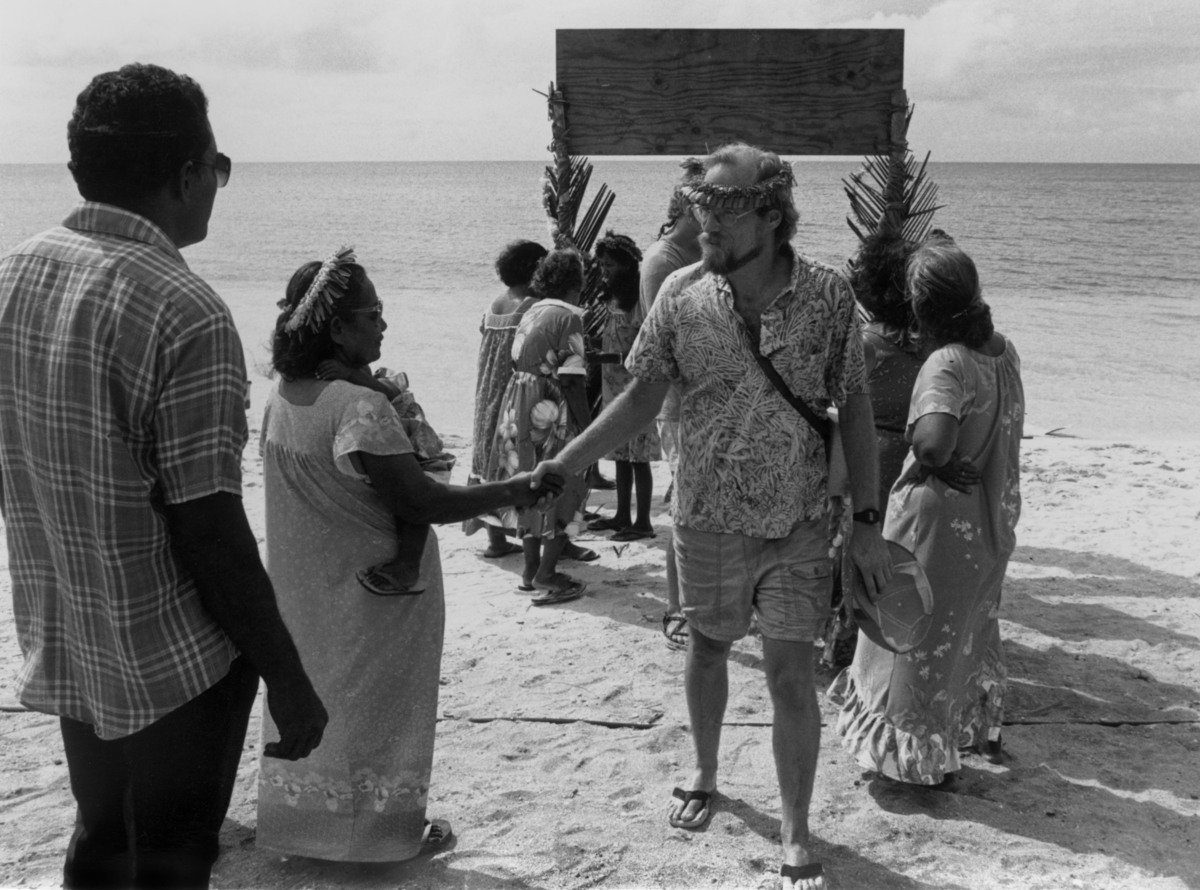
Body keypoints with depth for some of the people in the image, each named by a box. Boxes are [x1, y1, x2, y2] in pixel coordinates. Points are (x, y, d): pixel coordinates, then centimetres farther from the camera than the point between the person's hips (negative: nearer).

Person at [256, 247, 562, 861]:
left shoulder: (283, 395, -1)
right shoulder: (361, 407, -28)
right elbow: (421, 503, -26)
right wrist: (510, 491, -19)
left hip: (306, 590, 8)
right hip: (371, 593, -8)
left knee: (313, 695, 22)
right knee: (372, 705, 10)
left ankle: (304, 818, 38)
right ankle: (381, 826, 27)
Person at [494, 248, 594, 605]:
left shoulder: (531, 313, 10)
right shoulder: (568, 316, -11)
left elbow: (518, 364, 10)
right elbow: (571, 379, -15)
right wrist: (587, 427, -10)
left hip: (518, 408, 7)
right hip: (550, 413, -7)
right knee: (564, 491, 3)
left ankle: (532, 571, 24)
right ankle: (546, 578, 2)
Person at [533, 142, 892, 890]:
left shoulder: (828, 296, -11)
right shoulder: (682, 295, -8)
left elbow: (856, 409, -5)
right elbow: (644, 394, -1)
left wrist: (869, 522, -6)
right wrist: (569, 461, -11)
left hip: (798, 523, -2)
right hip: (707, 518, 2)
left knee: (792, 674, -1)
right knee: (707, 651, 18)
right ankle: (705, 777, 44)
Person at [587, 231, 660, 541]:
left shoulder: (639, 300, -15)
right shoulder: (612, 299, 11)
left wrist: (613, 357, -22)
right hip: (614, 387, 8)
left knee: (638, 458, -3)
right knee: (620, 456, 14)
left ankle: (643, 522, 4)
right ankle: (622, 516, 23)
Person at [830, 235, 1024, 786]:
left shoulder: (947, 364, -27)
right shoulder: (1004, 351, -2)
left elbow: (934, 439, -43)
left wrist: (924, 462, -22)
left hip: (943, 524, -8)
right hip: (994, 521, 8)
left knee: (922, 635, 10)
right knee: (975, 626, 27)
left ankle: (923, 756, 24)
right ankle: (983, 729, 45)